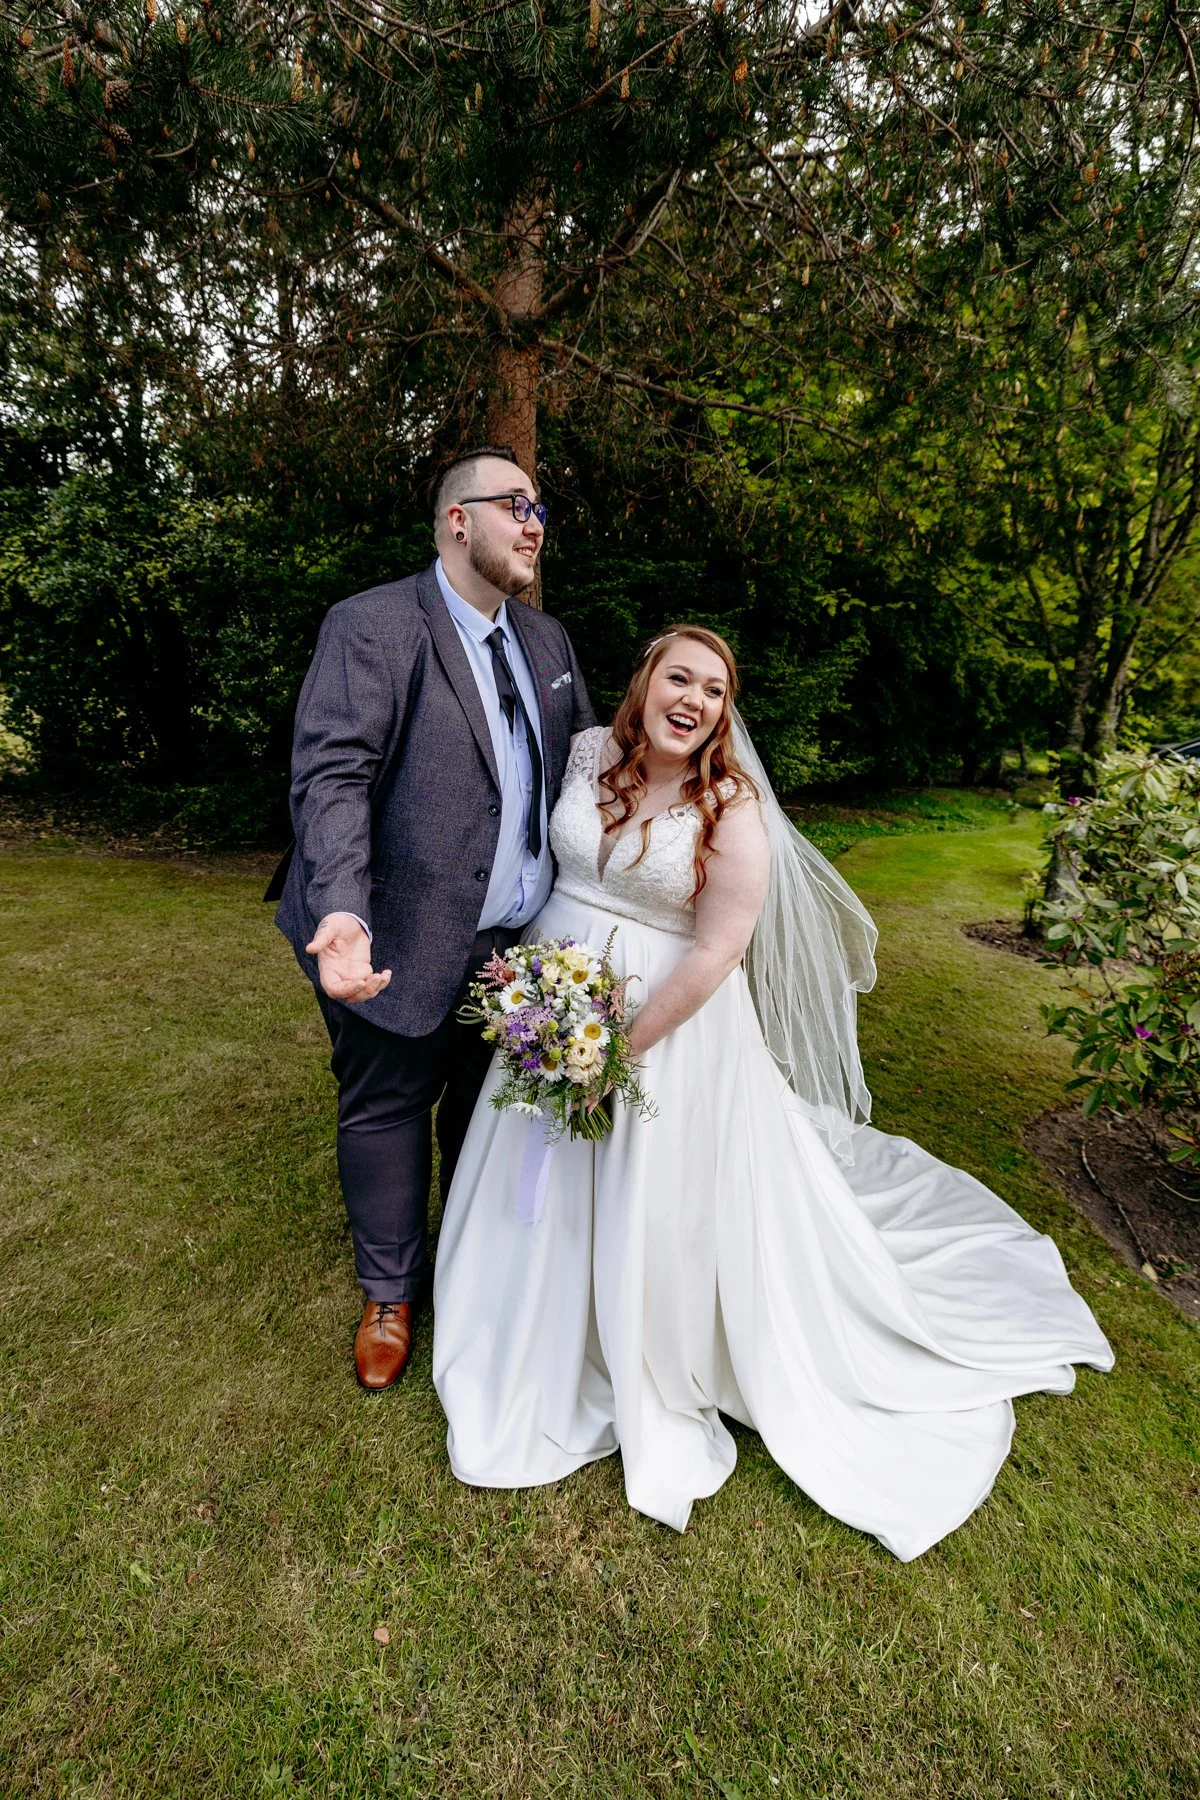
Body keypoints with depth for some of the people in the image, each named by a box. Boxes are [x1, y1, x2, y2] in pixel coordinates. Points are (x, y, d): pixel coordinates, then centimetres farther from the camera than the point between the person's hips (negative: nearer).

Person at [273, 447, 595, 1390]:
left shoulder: (548, 638, 11)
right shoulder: (373, 625, -10)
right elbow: (332, 776, -20)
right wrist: (341, 913, -34)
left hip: (524, 940, 6)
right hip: (409, 943, -5)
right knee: (387, 1109, 14)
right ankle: (392, 1292, 39)